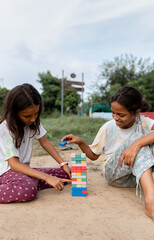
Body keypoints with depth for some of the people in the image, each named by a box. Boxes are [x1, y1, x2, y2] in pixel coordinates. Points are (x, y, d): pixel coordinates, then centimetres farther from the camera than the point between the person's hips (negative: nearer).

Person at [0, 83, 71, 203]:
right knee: (28, 191, -39)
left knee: (65, 174, -7)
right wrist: (47, 177, -32)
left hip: (25, 169, 7)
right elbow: (14, 164, -24)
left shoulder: (33, 121, -1)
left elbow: (45, 142, 6)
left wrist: (63, 164, -5)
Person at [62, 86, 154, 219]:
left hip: (138, 176, 1)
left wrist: (137, 144, -45)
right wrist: (80, 142, -14)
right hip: (114, 175, -1)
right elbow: (93, 155, 4)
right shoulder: (108, 128, -5)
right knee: (137, 137, -28)